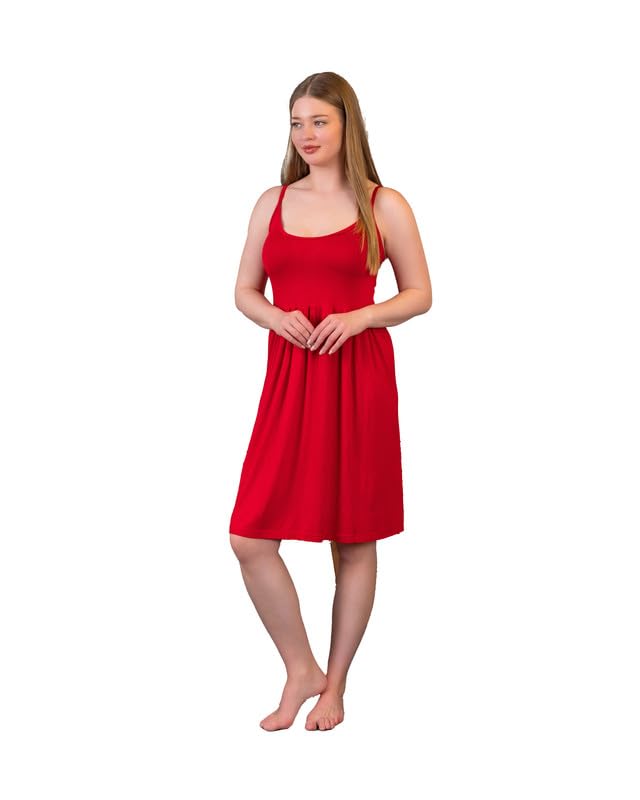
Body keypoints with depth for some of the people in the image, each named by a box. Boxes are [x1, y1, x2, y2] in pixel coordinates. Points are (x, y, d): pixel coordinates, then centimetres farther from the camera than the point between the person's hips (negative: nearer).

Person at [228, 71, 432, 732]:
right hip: (288, 377, 3)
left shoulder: (384, 206, 2)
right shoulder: (272, 203, 11)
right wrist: (276, 317, -6)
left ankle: (335, 685, 22)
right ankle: (300, 670, 15)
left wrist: (358, 317, -13)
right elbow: (245, 290, 16)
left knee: (354, 539, 5)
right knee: (250, 538, -5)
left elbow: (419, 294, 5)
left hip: (358, 377, -3)